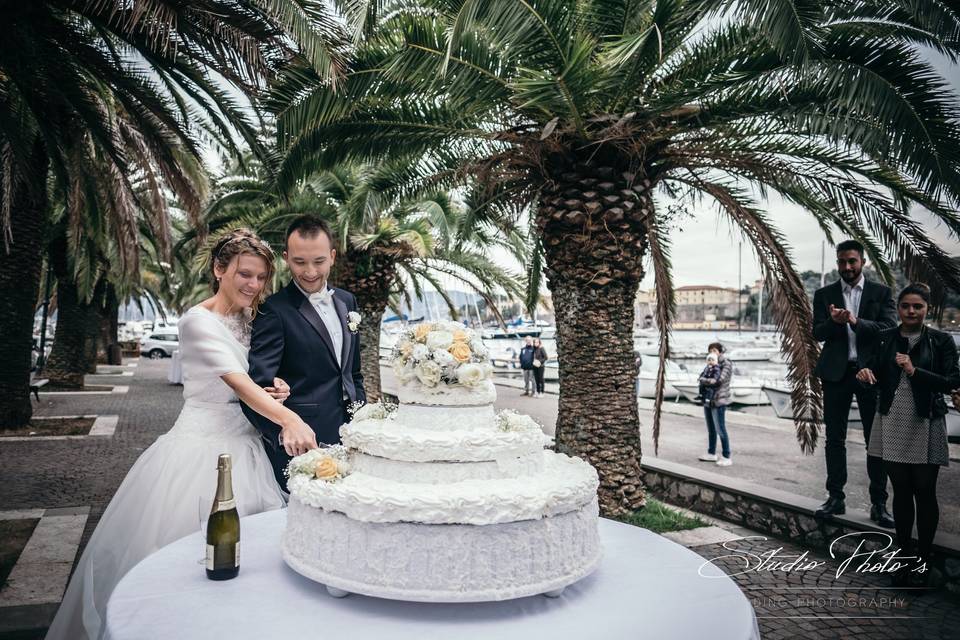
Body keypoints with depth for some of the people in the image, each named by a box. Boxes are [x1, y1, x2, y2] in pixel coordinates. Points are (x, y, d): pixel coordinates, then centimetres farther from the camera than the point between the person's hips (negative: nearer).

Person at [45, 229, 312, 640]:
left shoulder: (248, 321, 8)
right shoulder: (198, 322, -14)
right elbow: (238, 383, -27)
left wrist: (274, 390, -5)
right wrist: (288, 419, -40)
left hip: (241, 444, 7)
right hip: (202, 447, -6)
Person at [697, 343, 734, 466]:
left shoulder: (726, 364, -9)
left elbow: (719, 380, -20)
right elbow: (701, 377, 13)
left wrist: (703, 380, -10)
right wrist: (702, 379, -10)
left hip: (718, 401, -8)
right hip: (708, 400, 8)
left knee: (720, 430, -5)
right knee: (711, 429, 16)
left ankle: (726, 457, 1)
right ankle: (711, 454, 26)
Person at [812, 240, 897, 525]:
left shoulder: (881, 293, 5)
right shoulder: (824, 295, 8)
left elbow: (890, 329, -7)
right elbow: (817, 333, 1)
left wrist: (856, 321, -21)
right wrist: (833, 321, -20)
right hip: (836, 373, 1)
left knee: (877, 439, 2)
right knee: (834, 438, 6)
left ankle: (879, 503, 10)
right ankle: (836, 497, 14)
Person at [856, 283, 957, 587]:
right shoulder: (885, 338, 6)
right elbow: (875, 374, 6)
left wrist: (915, 371, -20)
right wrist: (866, 374, -17)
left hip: (925, 425, -2)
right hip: (892, 424, 3)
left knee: (924, 492, 5)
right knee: (901, 491, 10)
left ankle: (923, 559, 17)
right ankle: (904, 555, 21)